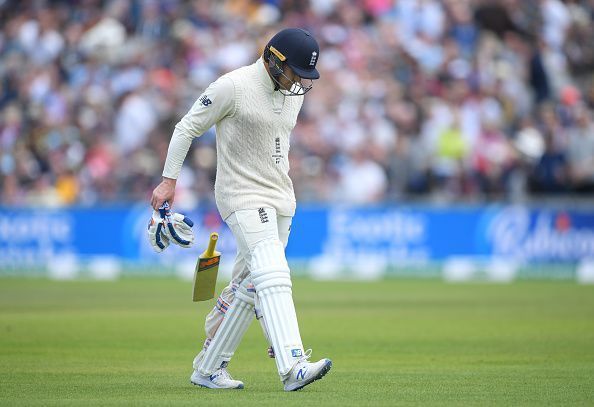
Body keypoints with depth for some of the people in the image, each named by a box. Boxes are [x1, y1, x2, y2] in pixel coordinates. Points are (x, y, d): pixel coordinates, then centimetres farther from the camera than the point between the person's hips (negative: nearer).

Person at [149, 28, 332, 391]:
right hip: (242, 198, -8)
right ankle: (293, 367, -33)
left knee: (247, 288, 10)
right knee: (273, 277, -22)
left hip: (280, 200, 8)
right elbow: (188, 128, -7)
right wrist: (169, 180, -10)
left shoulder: (294, 93, 9)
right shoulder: (232, 87, -13)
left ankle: (208, 368, 20)